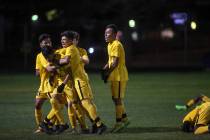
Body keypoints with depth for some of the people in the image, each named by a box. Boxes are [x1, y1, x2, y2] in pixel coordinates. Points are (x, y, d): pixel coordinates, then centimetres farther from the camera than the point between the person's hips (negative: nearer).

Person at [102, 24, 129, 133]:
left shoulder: (116, 45, -17)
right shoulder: (110, 45, 14)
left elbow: (115, 63, -22)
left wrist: (108, 73, -15)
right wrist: (104, 69, 6)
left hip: (119, 76, -10)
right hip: (115, 76, 10)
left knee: (117, 99, -5)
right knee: (116, 98, 15)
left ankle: (119, 122, 1)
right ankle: (124, 118, 24)